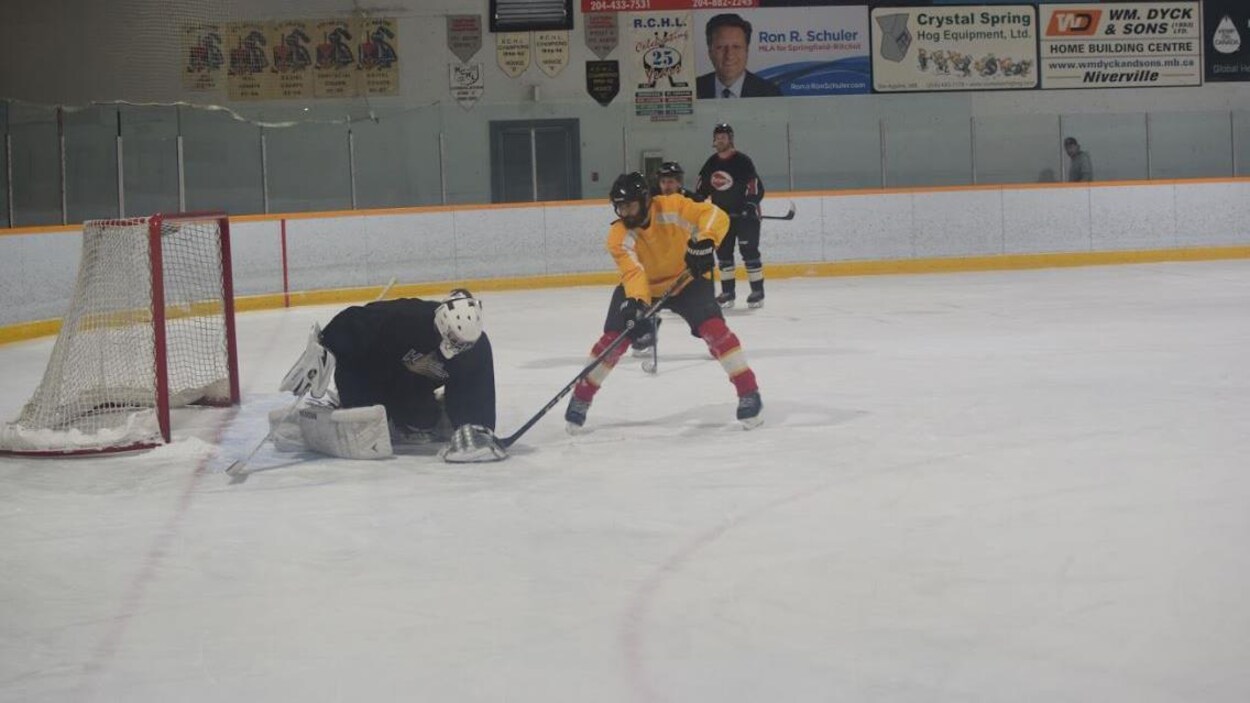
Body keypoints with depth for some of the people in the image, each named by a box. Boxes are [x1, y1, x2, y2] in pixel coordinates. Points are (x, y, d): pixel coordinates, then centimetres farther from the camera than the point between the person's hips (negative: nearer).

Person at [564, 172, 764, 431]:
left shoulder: (672, 207, -25)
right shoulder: (619, 236, -21)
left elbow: (715, 216, -31)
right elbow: (632, 271, -34)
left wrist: (703, 241, -49)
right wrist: (636, 301, -52)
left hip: (687, 280, -1)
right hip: (644, 286, 2)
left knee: (712, 327, -22)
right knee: (614, 337, -10)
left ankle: (749, 392, -13)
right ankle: (581, 397, 7)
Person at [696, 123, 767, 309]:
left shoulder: (743, 161, -11)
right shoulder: (711, 163, 8)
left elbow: (756, 186, -16)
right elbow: (702, 188, 16)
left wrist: (750, 204, -28)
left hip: (745, 214, -6)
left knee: (749, 252, -8)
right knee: (723, 253, 5)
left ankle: (757, 291, -3)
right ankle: (728, 292, 12)